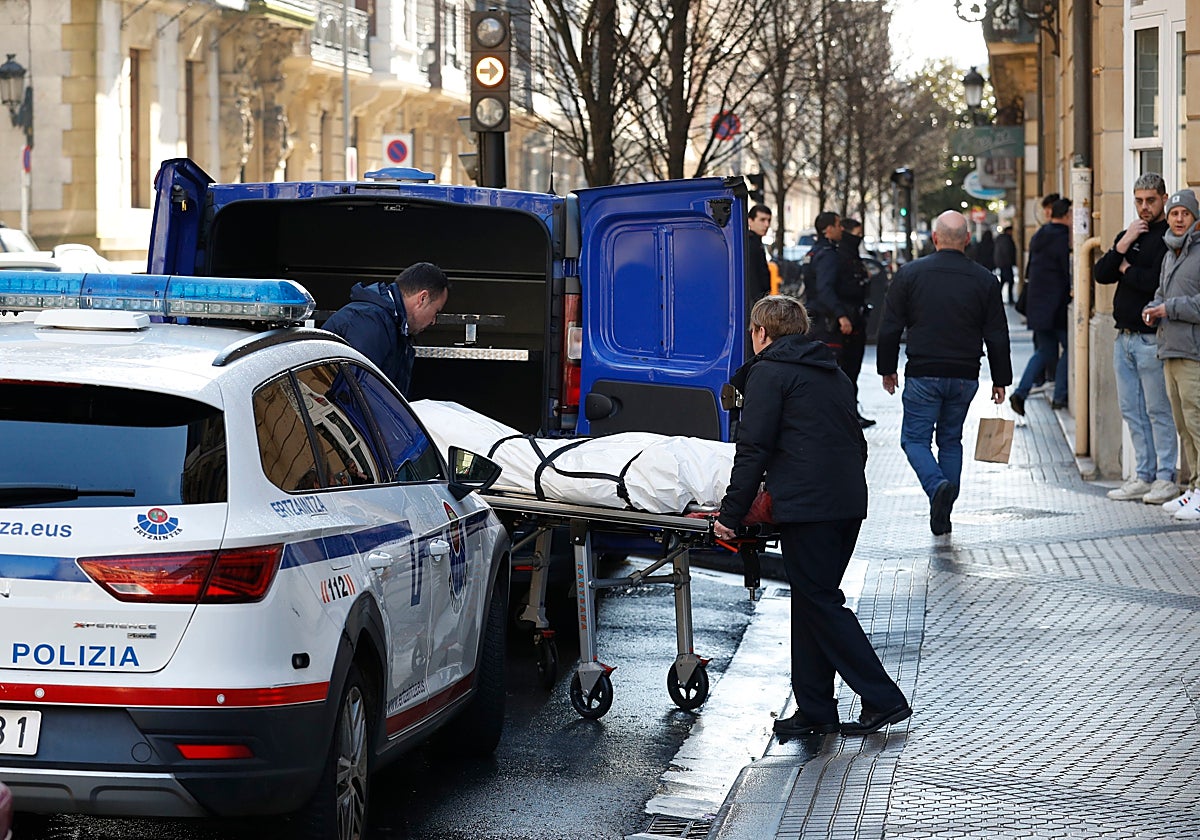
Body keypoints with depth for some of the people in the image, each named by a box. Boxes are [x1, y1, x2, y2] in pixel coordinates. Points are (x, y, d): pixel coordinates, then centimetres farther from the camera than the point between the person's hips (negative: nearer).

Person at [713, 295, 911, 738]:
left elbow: (753, 449, -8)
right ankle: (814, 710, 13)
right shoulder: (833, 374, 23)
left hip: (806, 504, -8)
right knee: (814, 602, 13)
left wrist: (731, 514, -6)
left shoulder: (768, 373, -2)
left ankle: (883, 700, -9)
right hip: (850, 503, 8)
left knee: (820, 603, -4)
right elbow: (857, 442, 24)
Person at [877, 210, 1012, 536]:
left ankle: (937, 485, -23)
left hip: (923, 375, -3)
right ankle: (942, 517, 13)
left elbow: (890, 328, 0)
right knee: (950, 440, 15)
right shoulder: (984, 280, 1)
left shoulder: (909, 274, -3)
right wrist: (1000, 380, 13)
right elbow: (997, 336, 4)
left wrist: (887, 369, 12)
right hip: (964, 376, 3)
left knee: (915, 438, 6)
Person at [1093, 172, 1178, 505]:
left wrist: (1126, 269, -6)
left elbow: (1160, 284, -21)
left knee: (1159, 411, -3)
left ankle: (1166, 478, 4)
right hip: (1124, 338, 8)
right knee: (1132, 411, 10)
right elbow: (1100, 275, 6)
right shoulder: (1129, 235, 16)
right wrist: (1122, 246, -9)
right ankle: (1144, 476, 16)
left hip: (1151, 338, -8)